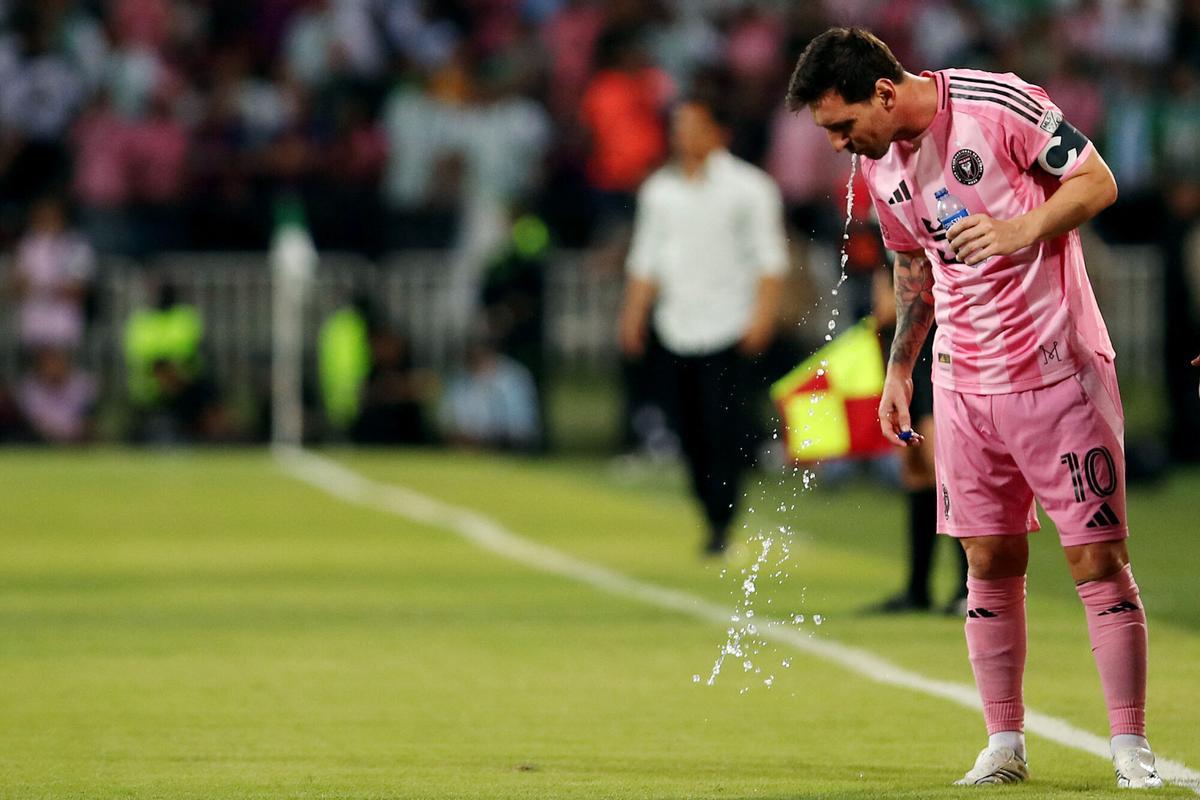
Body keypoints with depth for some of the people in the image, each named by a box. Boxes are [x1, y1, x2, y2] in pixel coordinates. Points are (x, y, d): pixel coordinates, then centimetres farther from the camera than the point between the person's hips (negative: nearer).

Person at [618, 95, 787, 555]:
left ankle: (722, 521, -9)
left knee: (722, 426, -12)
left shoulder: (748, 187, 0)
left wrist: (762, 315, -12)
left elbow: (770, 257, -3)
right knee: (691, 431, 4)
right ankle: (710, 513, 13)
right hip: (675, 328, 5)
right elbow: (645, 258, 19)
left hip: (726, 328, -5)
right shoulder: (659, 190, 13)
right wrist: (633, 315, 12)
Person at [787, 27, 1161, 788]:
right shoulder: (880, 168, 6)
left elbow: (1097, 182, -10)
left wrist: (1022, 229, -25)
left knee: (1098, 558, -5)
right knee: (991, 565, 5)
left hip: (1057, 373, -6)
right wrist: (899, 368, 20)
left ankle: (1132, 747, 0)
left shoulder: (998, 103, -14)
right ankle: (1005, 745, 13)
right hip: (963, 382, 6)